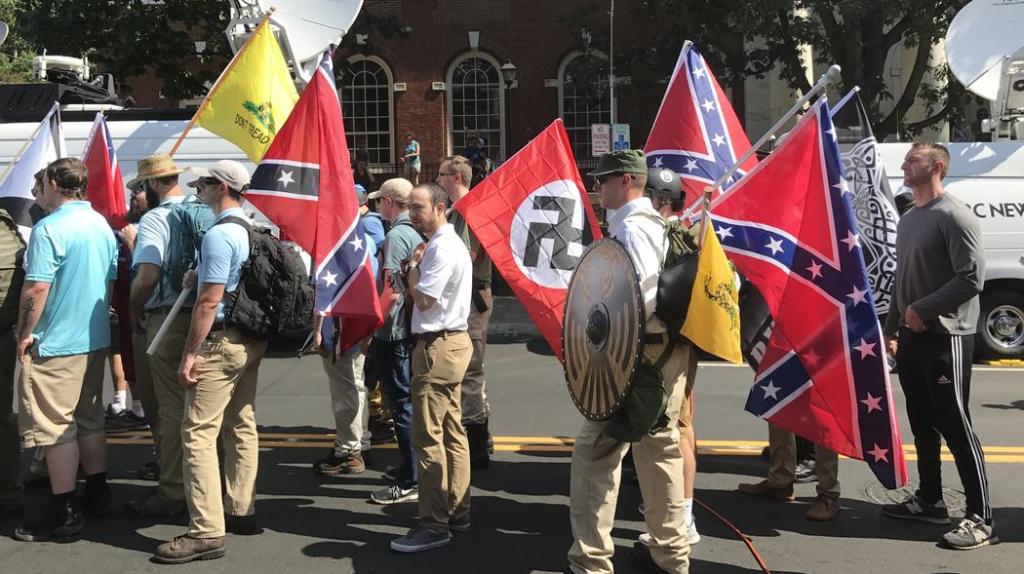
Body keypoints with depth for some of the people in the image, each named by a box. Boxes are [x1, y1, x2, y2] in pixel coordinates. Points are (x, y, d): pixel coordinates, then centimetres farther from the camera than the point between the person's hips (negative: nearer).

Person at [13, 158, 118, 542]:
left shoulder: (49, 229, -16)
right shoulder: (102, 226, 9)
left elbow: (37, 288, -20)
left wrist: (24, 334, -10)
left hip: (56, 344, -8)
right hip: (95, 339, 8)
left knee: (56, 429, -2)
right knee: (90, 421, 17)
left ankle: (64, 515, 2)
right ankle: (97, 495, 26)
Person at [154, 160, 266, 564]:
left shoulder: (219, 235, -17)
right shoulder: (252, 231, 12)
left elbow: (209, 301, -20)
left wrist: (190, 354, -17)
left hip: (221, 341, -10)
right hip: (251, 340, 10)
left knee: (198, 433, -8)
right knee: (242, 426, 15)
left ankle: (207, 531, -9)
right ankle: (241, 511, 24)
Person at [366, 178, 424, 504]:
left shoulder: (396, 236, -17)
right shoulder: (417, 233, 10)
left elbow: (392, 291, -22)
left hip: (394, 333, -9)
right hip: (413, 328, 9)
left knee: (402, 405, -4)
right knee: (409, 401, 19)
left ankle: (410, 483, 1)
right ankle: (410, 467, 31)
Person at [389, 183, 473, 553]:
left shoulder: (442, 248, -16)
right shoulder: (450, 243, 17)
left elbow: (423, 299, -19)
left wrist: (413, 265, -5)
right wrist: (418, 265, 1)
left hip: (438, 346, -11)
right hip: (451, 341, 11)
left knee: (428, 436, -9)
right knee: (451, 431, 14)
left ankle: (434, 524, -6)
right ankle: (457, 511, 23)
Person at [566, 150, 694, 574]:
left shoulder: (629, 228, -13)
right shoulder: (655, 224, 16)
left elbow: (642, 296, -24)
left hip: (639, 353, -10)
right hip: (669, 350, 10)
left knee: (595, 450, -5)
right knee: (659, 446, 16)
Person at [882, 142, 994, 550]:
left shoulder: (953, 215, -12)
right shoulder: (908, 219, 16)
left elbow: (972, 277, -19)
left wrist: (922, 309, -16)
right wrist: (892, 329, 18)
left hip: (945, 336, -9)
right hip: (913, 337, 9)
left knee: (955, 427, -7)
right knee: (923, 424, 14)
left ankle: (981, 518, -1)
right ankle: (929, 501, 25)